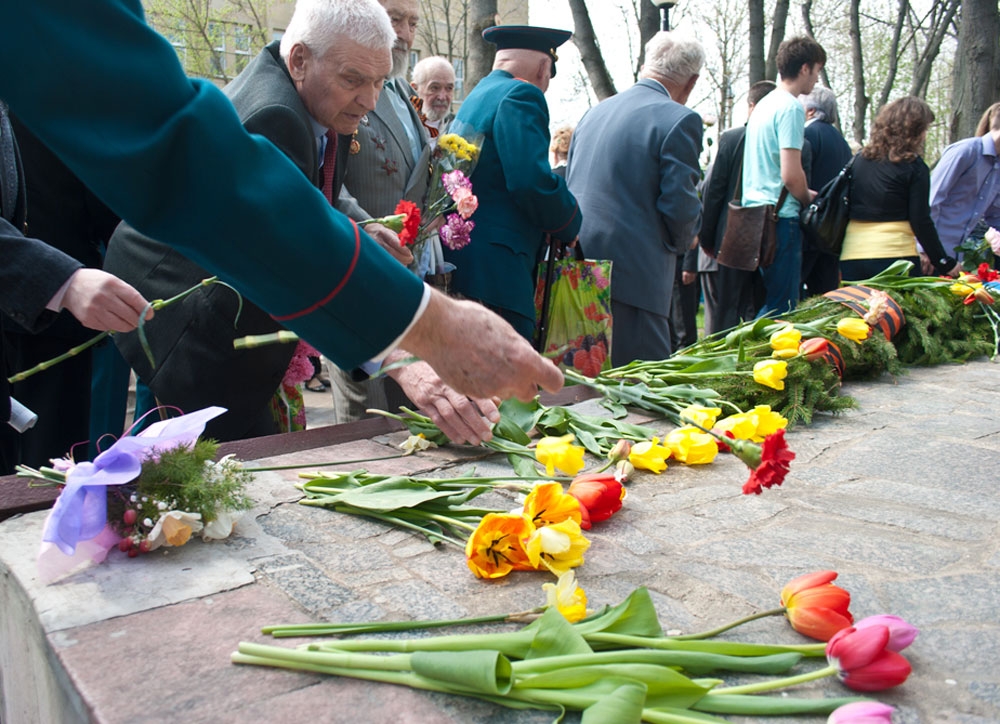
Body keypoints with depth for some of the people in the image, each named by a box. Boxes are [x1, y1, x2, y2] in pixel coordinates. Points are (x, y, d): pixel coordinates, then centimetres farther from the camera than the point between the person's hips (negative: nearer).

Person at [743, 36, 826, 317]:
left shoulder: (764, 104, 17)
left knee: (769, 301, 17)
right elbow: (791, 175, -19)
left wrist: (803, 195, 19)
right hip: (780, 217, -10)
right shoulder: (791, 107, -12)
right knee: (781, 307, -4)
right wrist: (809, 199, 0)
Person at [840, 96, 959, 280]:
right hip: (895, 255, -4)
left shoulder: (860, 159, 10)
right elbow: (921, 221, -6)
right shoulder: (914, 167, -4)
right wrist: (944, 263, 1)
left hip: (851, 255, 5)